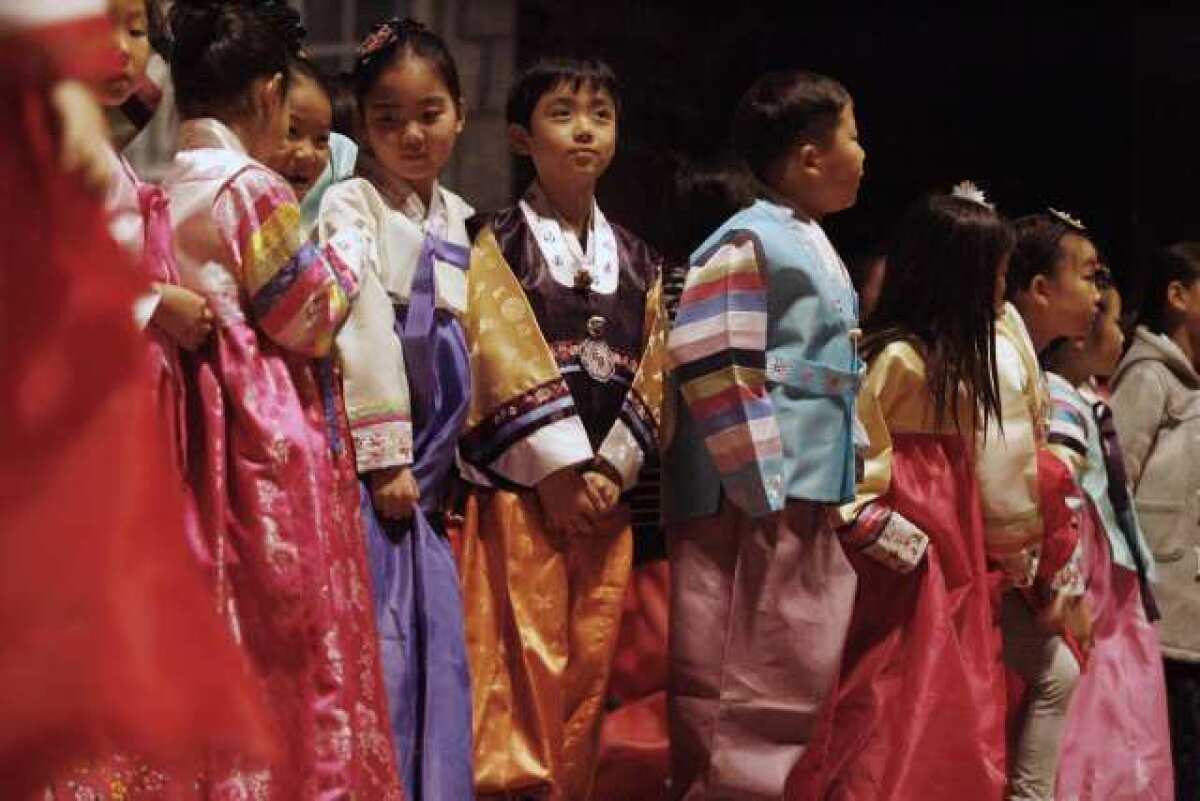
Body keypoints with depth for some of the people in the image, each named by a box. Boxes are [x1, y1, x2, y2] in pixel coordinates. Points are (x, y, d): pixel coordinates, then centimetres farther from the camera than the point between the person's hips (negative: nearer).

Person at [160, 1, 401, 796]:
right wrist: (345, 259, 5)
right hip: (272, 438, -8)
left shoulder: (165, 190, 9)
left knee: (224, 632, 11)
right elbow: (310, 322, -10)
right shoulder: (254, 190, -15)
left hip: (200, 433, 8)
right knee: (296, 633, -2)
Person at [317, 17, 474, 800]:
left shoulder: (454, 217, 16)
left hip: (429, 465, 7)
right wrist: (386, 454, -18)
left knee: (438, 641, 7)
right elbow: (363, 331, -14)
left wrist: (446, 458, 14)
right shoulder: (350, 207, -6)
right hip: (369, 460, -7)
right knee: (378, 643, -9)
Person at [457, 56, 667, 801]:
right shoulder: (498, 244, 2)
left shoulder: (640, 262, 15)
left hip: (605, 490, 4)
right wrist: (558, 469, -15)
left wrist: (609, 468, -6)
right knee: (522, 659, -9)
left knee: (591, 665, 5)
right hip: (521, 487, -4)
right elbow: (502, 360, -8)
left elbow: (651, 375, 9)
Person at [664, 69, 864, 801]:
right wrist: (760, 486, -19)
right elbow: (711, 370, -18)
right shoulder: (746, 245, -11)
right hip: (754, 506, -10)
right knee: (747, 685, -6)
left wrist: (852, 485, 20)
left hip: (815, 502, 10)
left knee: (804, 678, 12)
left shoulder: (819, 252, 19)